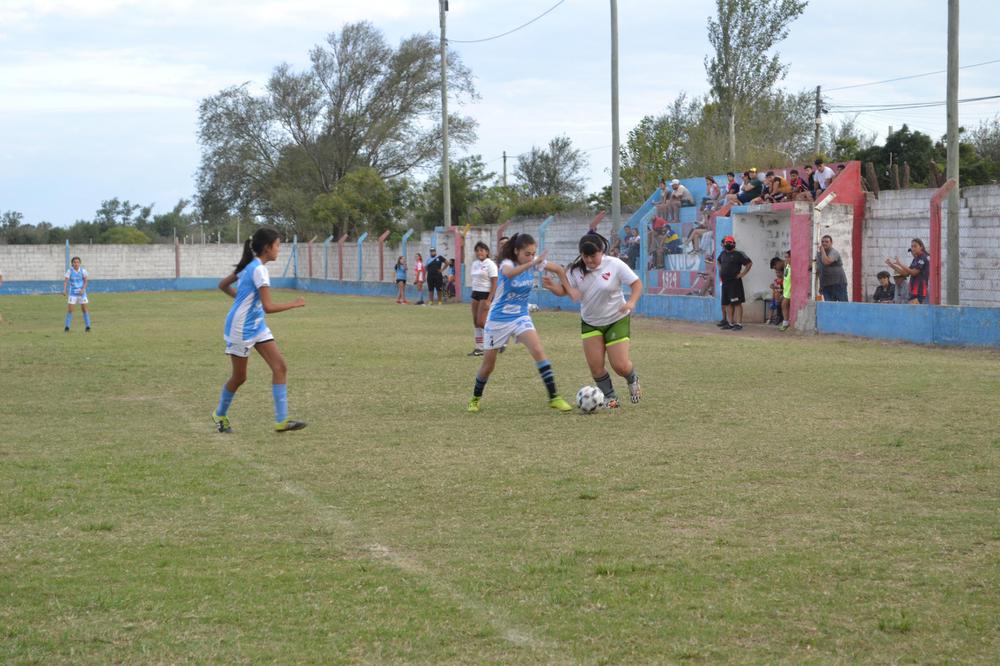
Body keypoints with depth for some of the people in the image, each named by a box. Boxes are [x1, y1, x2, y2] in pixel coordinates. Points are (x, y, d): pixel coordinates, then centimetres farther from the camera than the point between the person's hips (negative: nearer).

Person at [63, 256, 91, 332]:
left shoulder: (83, 270, -5)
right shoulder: (70, 271, -8)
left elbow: (86, 280, -7)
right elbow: (65, 281, -16)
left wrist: (83, 289, -22)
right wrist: (64, 290, -32)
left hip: (82, 292, 1)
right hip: (72, 293, -1)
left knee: (84, 308, -1)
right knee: (70, 309, -5)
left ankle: (87, 327, 9)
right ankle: (67, 327, 5)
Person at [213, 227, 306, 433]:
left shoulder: (249, 266, 6)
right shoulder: (259, 270, -22)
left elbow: (223, 285, 16)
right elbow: (268, 307, -28)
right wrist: (294, 304, -20)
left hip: (257, 326, 9)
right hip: (241, 329, -9)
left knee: (280, 367, -2)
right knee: (239, 377, 6)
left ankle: (281, 420, -5)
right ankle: (220, 414, 30)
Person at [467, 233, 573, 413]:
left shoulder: (534, 262, -7)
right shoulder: (507, 263, -20)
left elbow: (558, 269, 7)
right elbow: (508, 273, -47)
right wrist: (531, 264, -57)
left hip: (521, 317, 3)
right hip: (498, 319, -3)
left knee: (538, 351, -20)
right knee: (488, 365, 7)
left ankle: (553, 398, -19)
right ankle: (475, 399, 32)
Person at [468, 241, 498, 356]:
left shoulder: (490, 264, -10)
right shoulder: (475, 264, 13)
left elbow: (494, 283, -14)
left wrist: (489, 300, -20)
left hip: (486, 295, -8)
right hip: (475, 293, 8)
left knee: (481, 322, -13)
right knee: (476, 322, 5)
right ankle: (479, 348, 9)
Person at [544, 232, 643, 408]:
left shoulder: (614, 265, -18)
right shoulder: (577, 269, -9)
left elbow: (636, 283, -13)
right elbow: (564, 289, -6)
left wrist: (631, 302, -31)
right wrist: (552, 287, -29)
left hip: (617, 320, -3)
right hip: (590, 323, 3)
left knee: (620, 365, -7)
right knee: (595, 366, -4)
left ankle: (632, 381, 30)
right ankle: (609, 397, 20)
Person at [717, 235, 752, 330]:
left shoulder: (738, 254, -8)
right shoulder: (723, 254, 14)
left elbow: (749, 263, -7)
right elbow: (718, 261, 35)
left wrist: (742, 274, -9)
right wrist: (720, 271, 23)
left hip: (735, 282, -8)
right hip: (725, 282, 8)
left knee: (737, 303, -8)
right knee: (727, 303, 10)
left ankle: (739, 324, -8)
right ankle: (730, 323, 18)